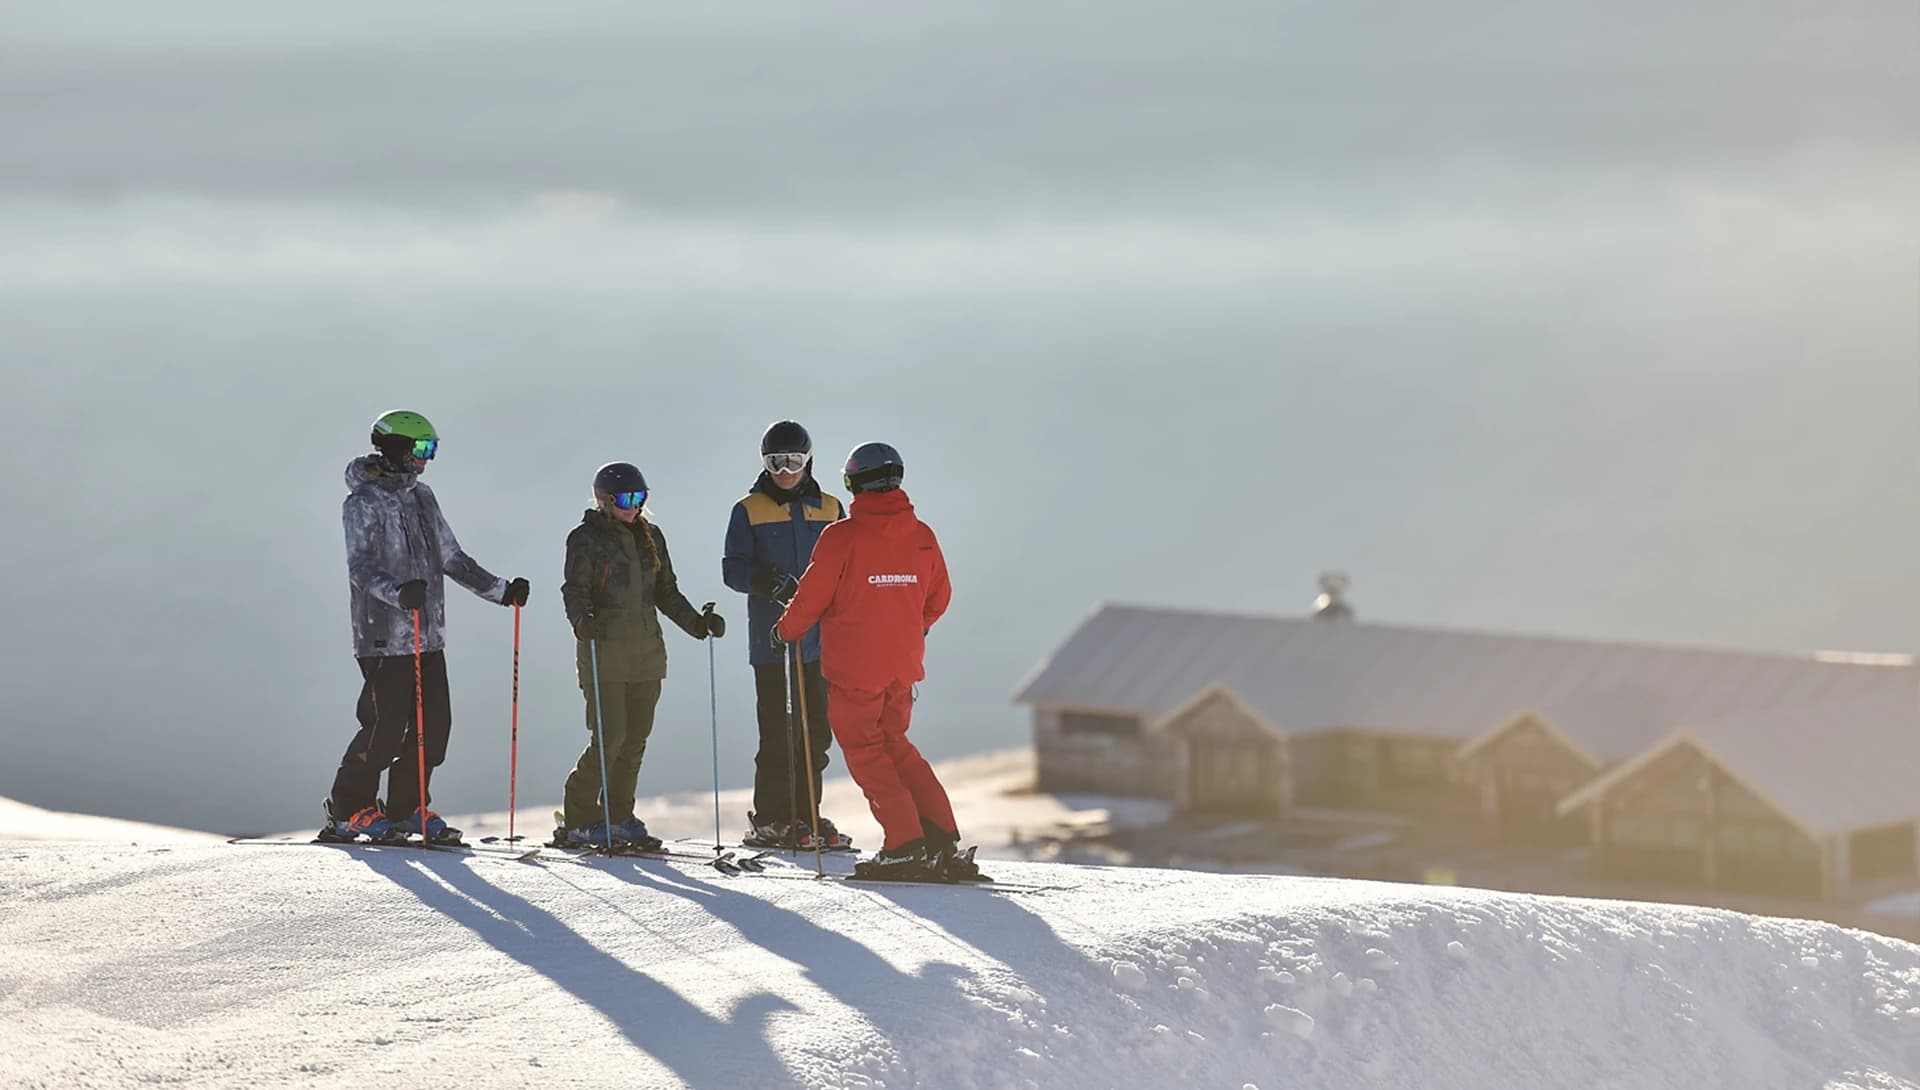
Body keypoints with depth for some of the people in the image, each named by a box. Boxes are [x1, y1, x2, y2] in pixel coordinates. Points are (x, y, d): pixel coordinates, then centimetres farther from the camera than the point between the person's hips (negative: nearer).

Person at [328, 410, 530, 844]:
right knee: (386, 726, -8)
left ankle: (407, 807, 15)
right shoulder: (363, 502, -8)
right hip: (384, 636, -8)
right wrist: (398, 592, -37)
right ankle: (348, 811, 5)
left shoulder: (422, 498, 16)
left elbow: (452, 559, 22)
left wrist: (501, 590, 13)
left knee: (434, 724, 3)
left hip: (428, 634, 8)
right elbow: (361, 566, -19)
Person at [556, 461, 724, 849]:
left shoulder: (651, 537, 15)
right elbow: (575, 590, -9)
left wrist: (697, 623, 8)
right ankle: (579, 820, -2)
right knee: (609, 737, -11)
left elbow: (666, 592, 20)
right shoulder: (587, 538, -2)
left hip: (646, 652, 6)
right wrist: (582, 618, -30)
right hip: (604, 649, -6)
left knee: (636, 739, 6)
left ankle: (619, 817, 16)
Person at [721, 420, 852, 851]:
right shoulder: (749, 511, 4)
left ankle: (806, 813, 14)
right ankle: (770, 819, 0)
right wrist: (769, 582, -22)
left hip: (820, 638, 3)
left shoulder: (829, 509, 13)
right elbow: (733, 569, -3)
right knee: (777, 733, -7)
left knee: (816, 731, 4)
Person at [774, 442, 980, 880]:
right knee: (895, 745, 19)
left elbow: (812, 596, -8)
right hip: (903, 664, 5)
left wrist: (787, 630, 11)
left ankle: (905, 845, -4)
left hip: (854, 666, -5)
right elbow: (938, 599, 12)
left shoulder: (842, 537, -15)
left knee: (864, 750, 5)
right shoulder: (922, 537, 1)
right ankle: (942, 839, 11)